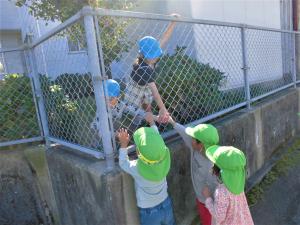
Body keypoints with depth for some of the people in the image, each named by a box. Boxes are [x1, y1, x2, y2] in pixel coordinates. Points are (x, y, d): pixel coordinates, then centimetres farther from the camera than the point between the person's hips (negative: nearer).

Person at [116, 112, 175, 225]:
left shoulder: (137, 169, -34)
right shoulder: (163, 160, -24)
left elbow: (123, 163, -11)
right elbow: (157, 141, -5)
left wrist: (124, 144, -8)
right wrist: (152, 122, 5)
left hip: (149, 212, -3)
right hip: (166, 204, 3)